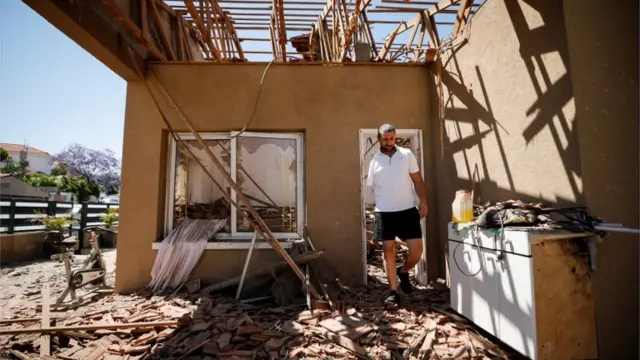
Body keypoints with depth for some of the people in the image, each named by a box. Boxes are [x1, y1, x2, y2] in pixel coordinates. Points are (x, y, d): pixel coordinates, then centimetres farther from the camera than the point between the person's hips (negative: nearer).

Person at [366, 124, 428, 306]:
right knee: (389, 251, 6)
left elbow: (417, 180, 7)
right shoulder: (373, 160, 0)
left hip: (408, 210, 1)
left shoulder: (407, 155, 3)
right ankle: (394, 292, 18)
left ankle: (403, 271, 32)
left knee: (417, 250, 0)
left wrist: (423, 202, -3)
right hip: (384, 213, -1)